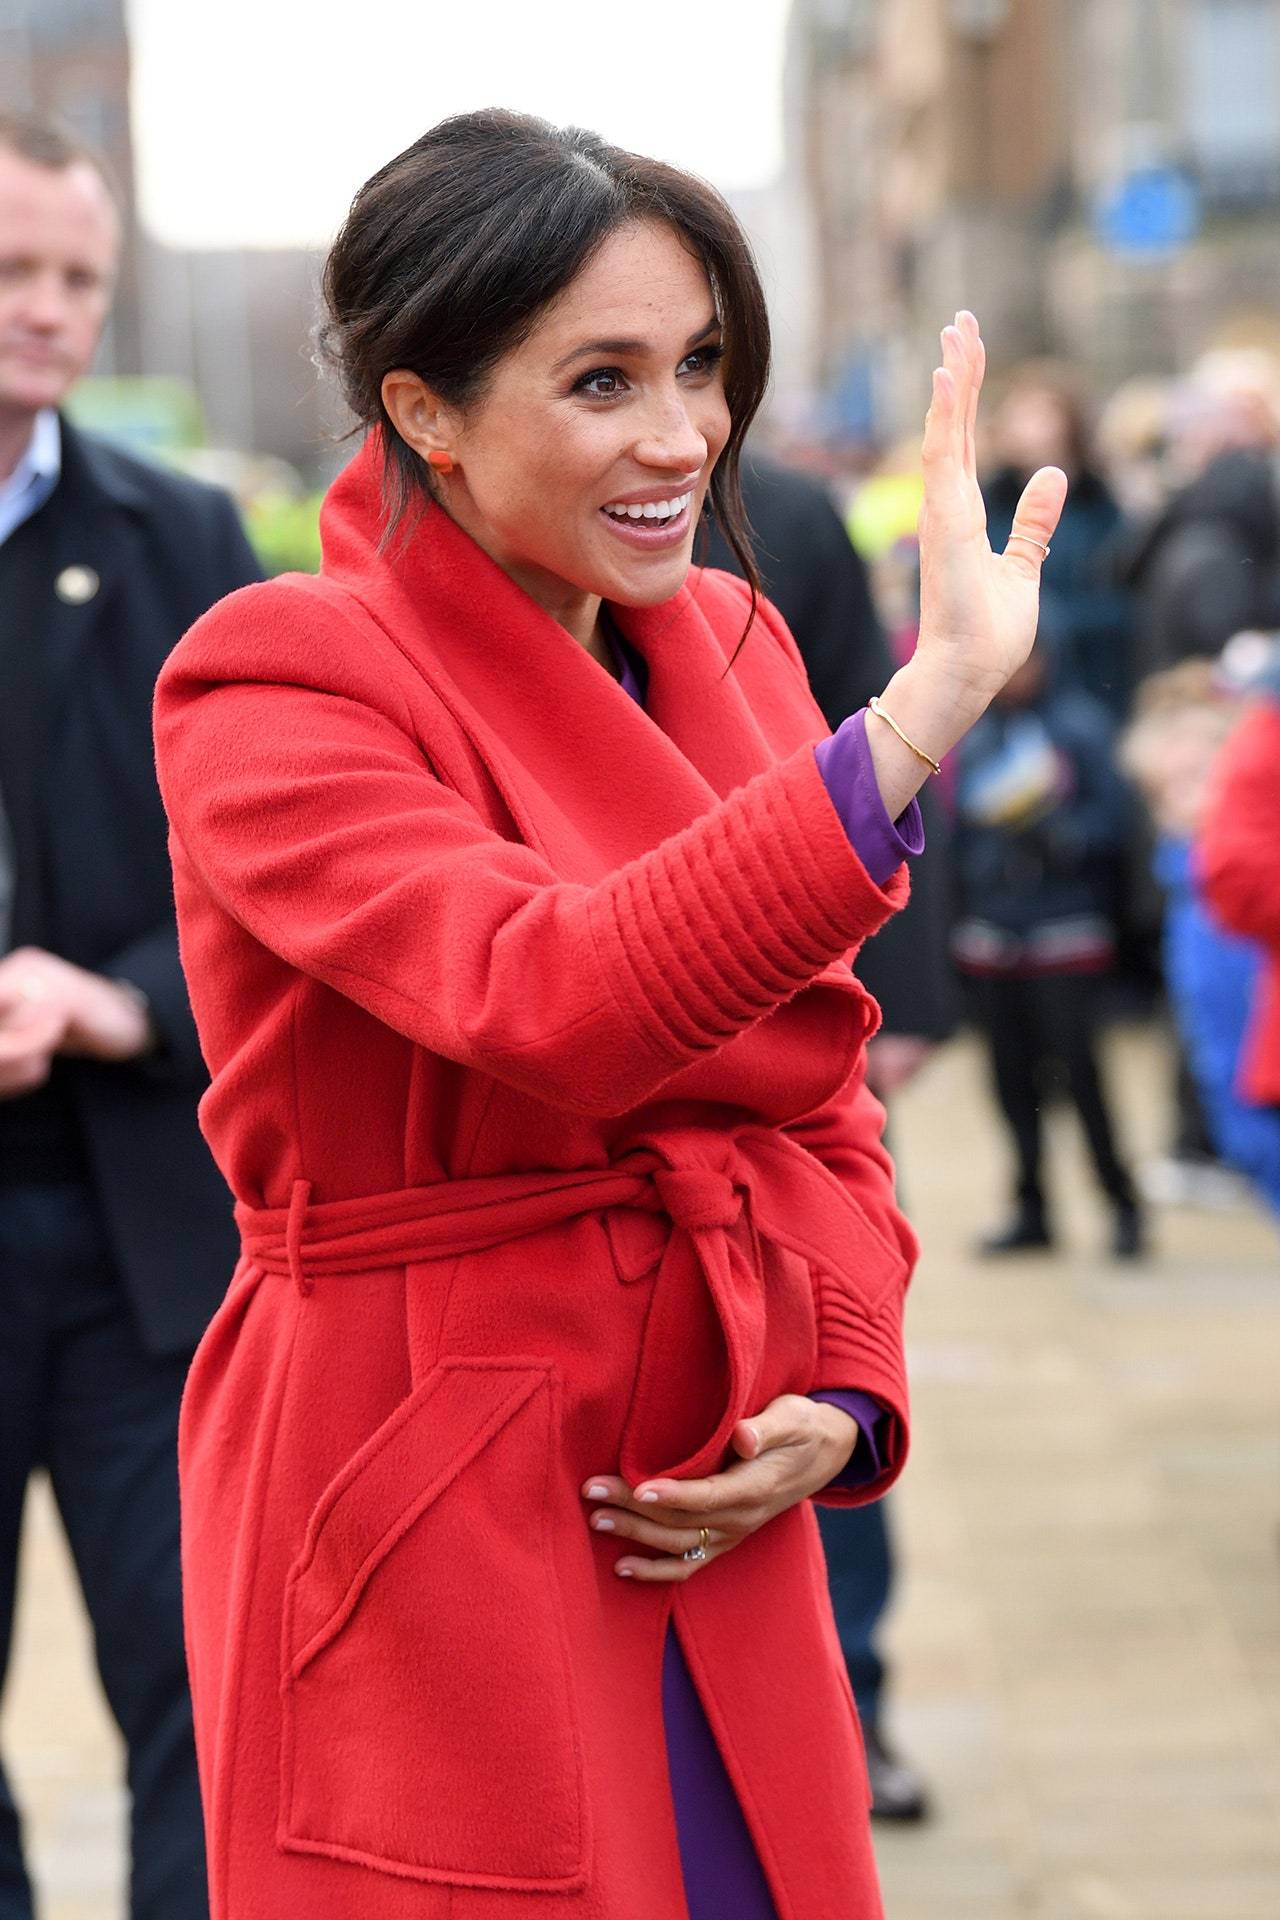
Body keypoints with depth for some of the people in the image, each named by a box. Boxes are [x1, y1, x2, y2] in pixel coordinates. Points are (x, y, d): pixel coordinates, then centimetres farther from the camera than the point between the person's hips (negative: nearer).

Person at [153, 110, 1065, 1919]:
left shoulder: (727, 645, 7)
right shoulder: (268, 686, -14)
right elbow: (556, 1006, -31)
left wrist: (840, 1396, -5)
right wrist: (925, 704, -37)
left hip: (710, 1534, 6)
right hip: (427, 1539, -6)